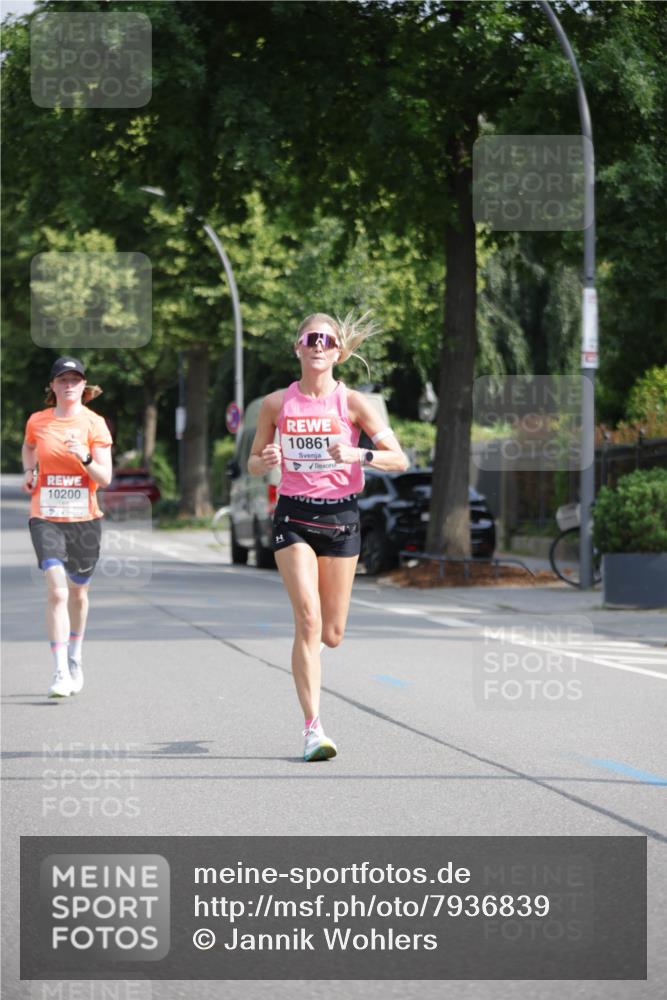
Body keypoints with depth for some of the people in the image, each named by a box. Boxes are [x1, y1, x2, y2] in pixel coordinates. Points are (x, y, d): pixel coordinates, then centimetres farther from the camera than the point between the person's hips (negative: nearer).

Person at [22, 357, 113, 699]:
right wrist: (29, 470, 7)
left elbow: (105, 479, -6)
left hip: (84, 519, 1)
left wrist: (85, 458, -24)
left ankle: (74, 659, 37)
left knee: (78, 592, 14)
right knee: (56, 591, -17)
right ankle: (60, 672, -18)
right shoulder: (37, 421, 2)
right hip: (45, 517, -1)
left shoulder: (94, 423, -3)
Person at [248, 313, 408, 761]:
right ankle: (313, 728, -14)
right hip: (293, 516, -1)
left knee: (332, 634, 6)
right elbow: (253, 463, 11)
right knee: (308, 621, -15)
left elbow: (399, 459, -6)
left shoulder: (353, 403, -3)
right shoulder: (277, 403, 1)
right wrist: (264, 461, -12)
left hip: (341, 517, 1)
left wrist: (358, 454, -23)